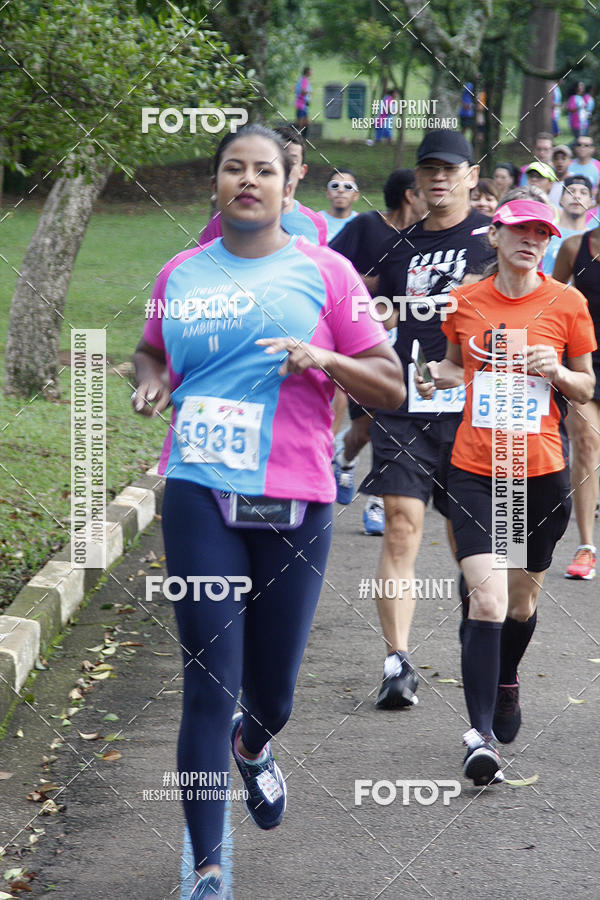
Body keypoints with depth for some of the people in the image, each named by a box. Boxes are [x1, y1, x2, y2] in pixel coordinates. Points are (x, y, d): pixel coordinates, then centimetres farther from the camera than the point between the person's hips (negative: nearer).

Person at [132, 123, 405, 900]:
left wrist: (326, 361, -14)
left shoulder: (323, 272, 3)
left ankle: (252, 747, 48)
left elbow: (391, 387, 4)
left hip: (294, 501, 0)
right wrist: (150, 382, 4)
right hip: (199, 493, 0)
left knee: (272, 689, 9)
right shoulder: (181, 275, 9)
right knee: (208, 683, -8)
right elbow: (151, 353, 27)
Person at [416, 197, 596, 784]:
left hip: (542, 471, 1)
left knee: (522, 602, 14)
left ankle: (506, 683, 45)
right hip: (475, 469, -1)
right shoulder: (464, 301, 2)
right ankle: (481, 735, -14)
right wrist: (440, 377, -3)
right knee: (486, 600, -14)